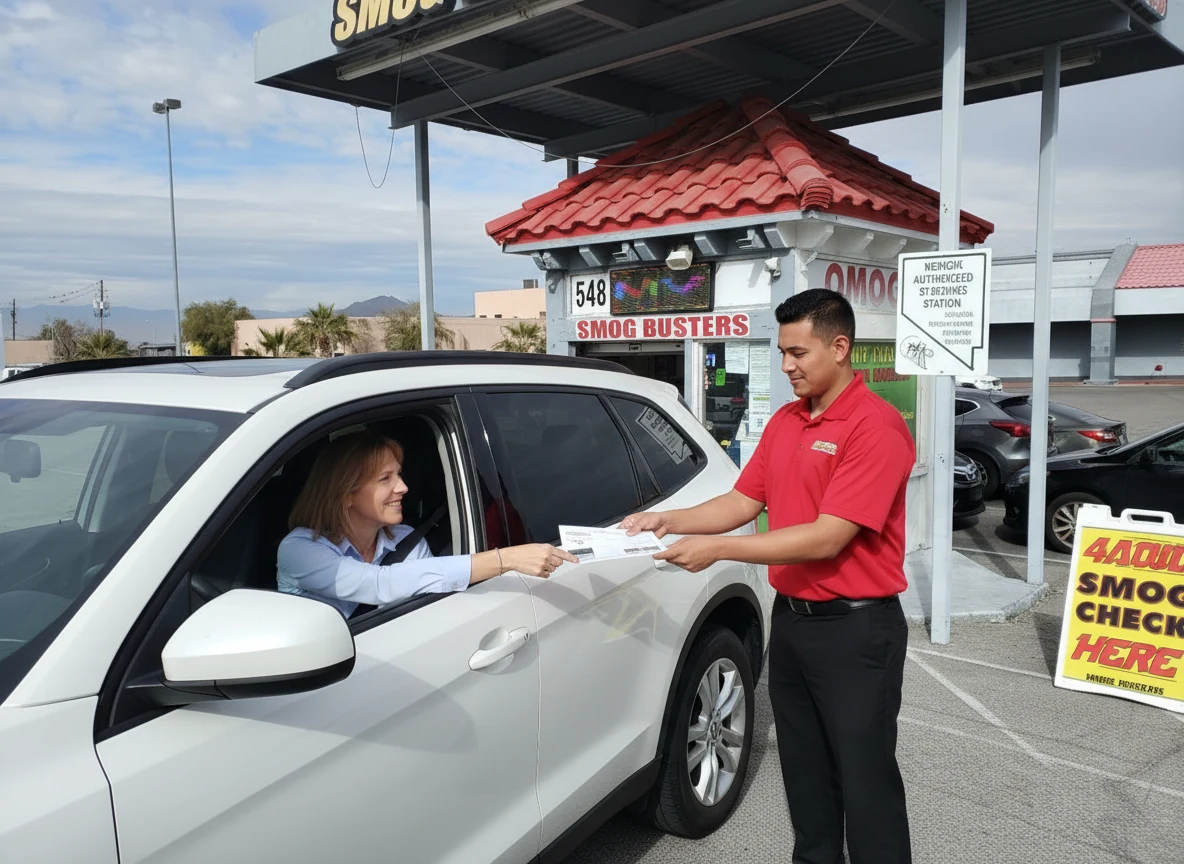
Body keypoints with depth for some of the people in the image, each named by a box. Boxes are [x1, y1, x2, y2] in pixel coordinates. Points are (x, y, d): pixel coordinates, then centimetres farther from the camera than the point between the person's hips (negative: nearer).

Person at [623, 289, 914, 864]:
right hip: (790, 620, 8)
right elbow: (744, 501, 9)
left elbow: (826, 538, -24)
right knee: (804, 770, 21)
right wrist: (670, 521, -5)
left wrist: (717, 549, -25)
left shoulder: (876, 427, -18)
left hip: (854, 629, -7)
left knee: (864, 778, 7)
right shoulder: (784, 422, 7)